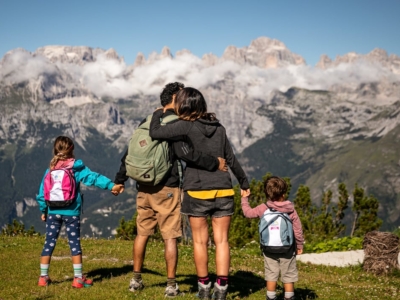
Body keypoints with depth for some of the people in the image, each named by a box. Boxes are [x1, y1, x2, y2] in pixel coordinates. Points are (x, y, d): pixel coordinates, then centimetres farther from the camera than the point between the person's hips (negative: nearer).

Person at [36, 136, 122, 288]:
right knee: (74, 244, 4)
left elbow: (42, 193, 7)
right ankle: (78, 278, 5)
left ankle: (43, 277, 13)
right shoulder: (77, 168, -4)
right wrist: (112, 186, -21)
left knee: (49, 243, 9)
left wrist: (43, 210, 17)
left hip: (53, 212, 2)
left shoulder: (50, 170, 4)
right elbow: (93, 177, -15)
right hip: (71, 212, -2)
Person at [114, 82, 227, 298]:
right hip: (166, 188, -7)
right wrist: (214, 164, -17)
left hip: (144, 187, 7)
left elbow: (130, 153, 16)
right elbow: (185, 153, -24)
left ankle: (136, 280, 21)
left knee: (142, 233, 15)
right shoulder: (175, 123, -11)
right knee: (170, 236, 0)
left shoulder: (147, 122, 11)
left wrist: (120, 180, 25)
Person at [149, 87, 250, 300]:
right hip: (223, 191, 4)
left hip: (197, 191, -4)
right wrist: (244, 182, 26)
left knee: (200, 241, 8)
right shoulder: (218, 128, 9)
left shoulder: (187, 127, -8)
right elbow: (231, 159, 14)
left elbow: (154, 132, -10)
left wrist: (157, 113, 10)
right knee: (221, 240, 5)